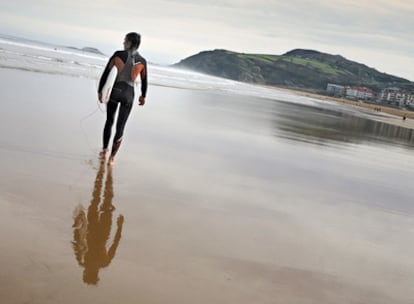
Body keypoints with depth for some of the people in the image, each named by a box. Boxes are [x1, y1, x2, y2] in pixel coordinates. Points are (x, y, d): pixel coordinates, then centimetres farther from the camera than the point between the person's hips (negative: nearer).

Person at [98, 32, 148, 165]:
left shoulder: (118, 54, -6)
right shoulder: (142, 61, -2)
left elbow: (106, 73, -5)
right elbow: (144, 81, 10)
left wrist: (100, 91, 5)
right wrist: (143, 96, 26)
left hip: (114, 91, 0)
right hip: (128, 94, 0)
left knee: (109, 121, 20)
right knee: (120, 127, 7)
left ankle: (104, 151, 26)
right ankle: (112, 157, 8)